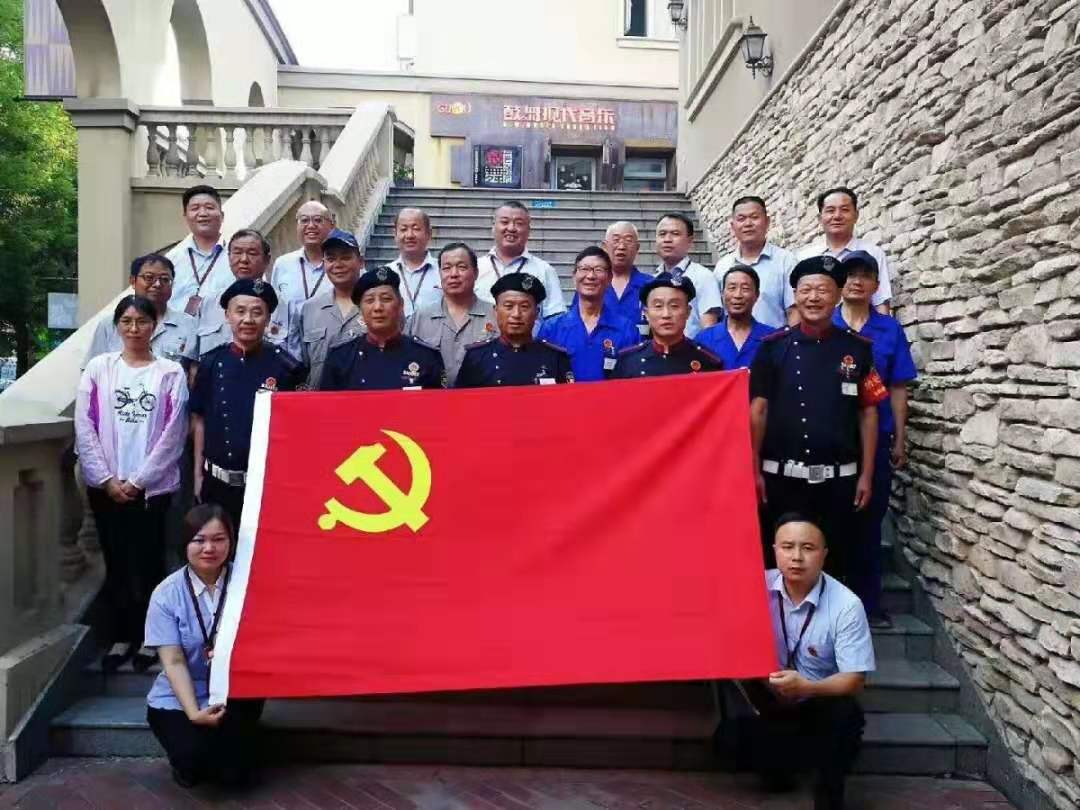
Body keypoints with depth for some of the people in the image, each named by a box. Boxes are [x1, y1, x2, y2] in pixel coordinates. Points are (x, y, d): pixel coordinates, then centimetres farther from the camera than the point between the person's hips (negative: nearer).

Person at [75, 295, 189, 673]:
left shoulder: (171, 373, 0)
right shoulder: (98, 368, 5)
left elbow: (172, 434, -5)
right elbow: (85, 429, 1)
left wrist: (138, 481, -8)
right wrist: (107, 479, -7)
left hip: (152, 486, -1)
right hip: (106, 486, 2)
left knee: (148, 562, 4)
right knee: (116, 562, 9)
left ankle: (148, 638, 17)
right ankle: (119, 636, 21)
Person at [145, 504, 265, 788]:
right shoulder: (166, 593, -9)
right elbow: (174, 662, -11)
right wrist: (194, 712, -21)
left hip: (235, 695, 0)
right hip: (178, 699, 0)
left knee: (235, 772, -17)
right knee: (193, 758, -24)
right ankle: (189, 764, 13)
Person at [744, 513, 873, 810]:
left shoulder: (846, 606, -19)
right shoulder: (759, 587, -12)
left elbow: (855, 680, -19)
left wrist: (807, 687, -36)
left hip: (823, 701, -2)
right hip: (772, 701, 2)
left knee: (846, 716, -32)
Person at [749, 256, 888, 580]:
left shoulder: (857, 349, 2)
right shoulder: (773, 346, -1)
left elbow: (868, 413, 5)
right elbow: (758, 410, 0)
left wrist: (866, 474, 1)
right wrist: (754, 469, -4)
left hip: (839, 478, 1)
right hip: (782, 477, -1)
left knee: (837, 563, 11)